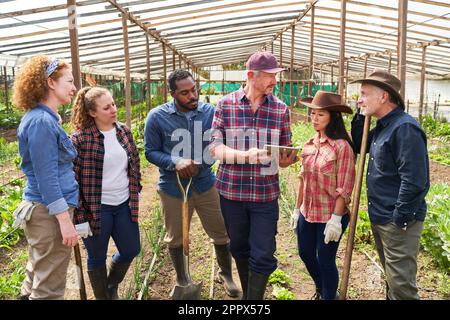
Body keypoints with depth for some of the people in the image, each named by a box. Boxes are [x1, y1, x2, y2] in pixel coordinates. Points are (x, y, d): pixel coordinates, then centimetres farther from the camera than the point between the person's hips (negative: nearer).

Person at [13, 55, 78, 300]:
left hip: (44, 208, 10)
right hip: (50, 212, -10)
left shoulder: (42, 118, 11)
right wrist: (65, 220, -21)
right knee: (49, 286, 3)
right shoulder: (41, 121, -19)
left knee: (38, 276, 23)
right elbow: (46, 177, -22)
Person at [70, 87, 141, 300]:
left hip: (124, 204, 6)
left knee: (131, 250, 16)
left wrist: (136, 190, 13)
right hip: (97, 208, -5)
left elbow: (135, 164, 15)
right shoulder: (80, 138, -14)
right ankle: (102, 296, 35)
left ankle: (112, 286, 43)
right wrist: (79, 212, -13)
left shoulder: (124, 131, 4)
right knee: (97, 257, 11)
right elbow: (71, 176, -12)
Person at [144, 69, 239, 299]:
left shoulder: (210, 112, -7)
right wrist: (175, 162, -23)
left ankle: (226, 274, 39)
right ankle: (181, 280, 42)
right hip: (173, 188, 0)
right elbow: (151, 152, -7)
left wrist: (200, 164, -21)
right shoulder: (157, 117, -11)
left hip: (206, 185, 1)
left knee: (221, 234, 11)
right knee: (175, 238, 17)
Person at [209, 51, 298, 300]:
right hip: (231, 191, 1)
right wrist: (245, 155, -27)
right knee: (239, 249, 18)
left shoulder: (281, 109, -1)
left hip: (266, 193, 0)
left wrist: (287, 158, -21)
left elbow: (283, 155, 3)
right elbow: (215, 147, -11)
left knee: (263, 255, 1)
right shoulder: (225, 105, -4)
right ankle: (247, 293, 42)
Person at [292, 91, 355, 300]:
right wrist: (297, 209, 13)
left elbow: (344, 188, -16)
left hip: (330, 216, -7)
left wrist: (336, 219, -18)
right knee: (306, 253, 20)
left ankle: (328, 295, 33)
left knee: (325, 260, 7)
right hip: (308, 213, 7)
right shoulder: (309, 145, 4)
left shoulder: (342, 146, -16)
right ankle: (321, 289, 48)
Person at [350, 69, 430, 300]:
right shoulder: (383, 126, 9)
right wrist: (360, 116, 7)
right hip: (380, 218, 10)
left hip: (399, 222, -10)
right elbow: (358, 145, 21)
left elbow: (414, 181, -24)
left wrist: (400, 219, -20)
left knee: (401, 285, -1)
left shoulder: (405, 128, -21)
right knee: (392, 278, 23)